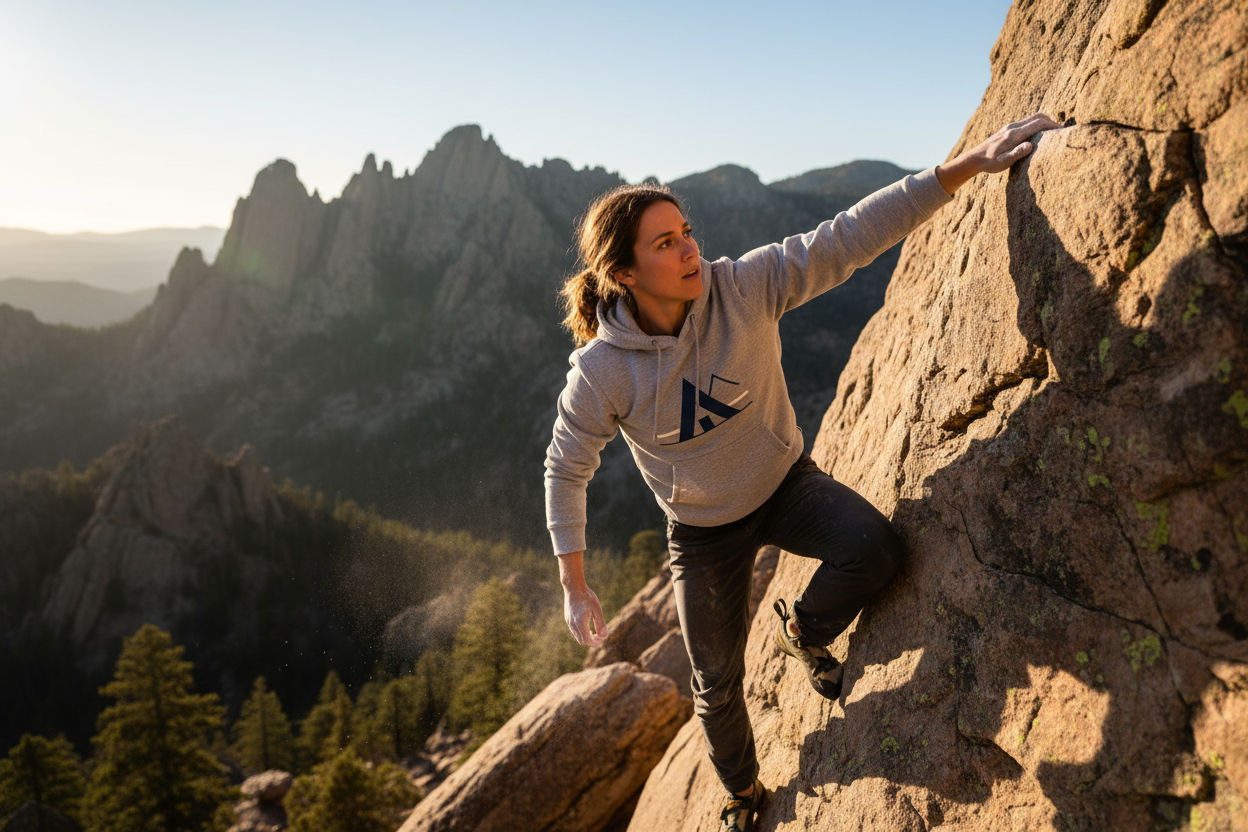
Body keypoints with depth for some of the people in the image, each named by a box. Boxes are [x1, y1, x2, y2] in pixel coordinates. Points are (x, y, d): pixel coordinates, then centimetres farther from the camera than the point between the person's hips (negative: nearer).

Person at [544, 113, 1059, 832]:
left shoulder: (746, 287, -23)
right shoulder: (601, 370, -24)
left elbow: (850, 237, -26)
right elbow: (567, 470, -11)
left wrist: (966, 166, -33)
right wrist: (575, 588, -10)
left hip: (786, 483, 1)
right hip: (705, 530, 0)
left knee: (876, 550, -30)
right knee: (718, 685, 11)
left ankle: (805, 631, 7)